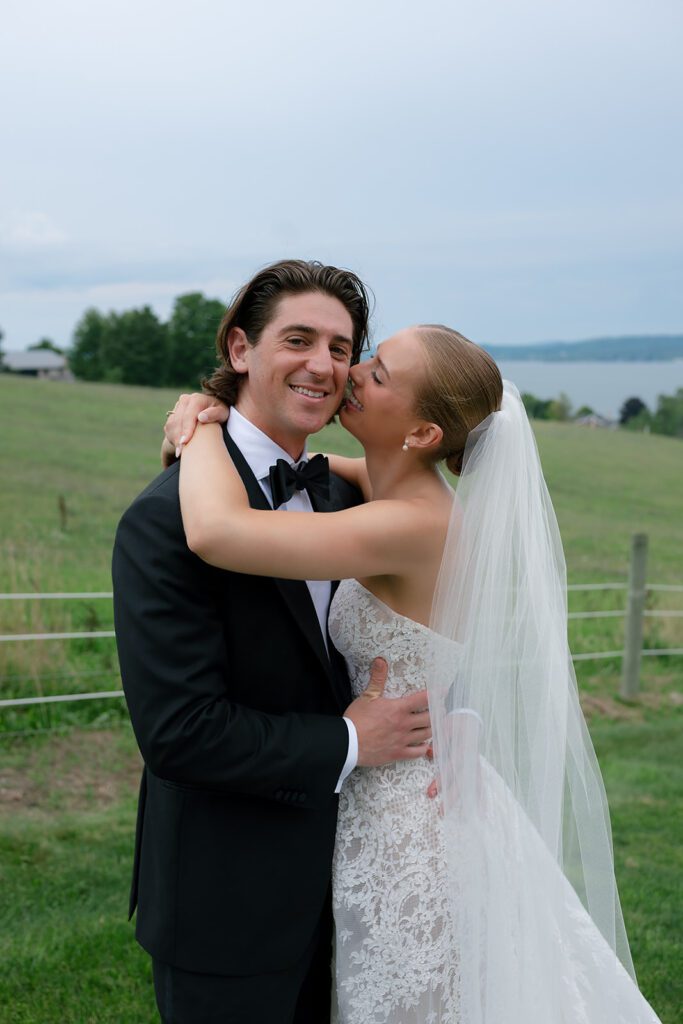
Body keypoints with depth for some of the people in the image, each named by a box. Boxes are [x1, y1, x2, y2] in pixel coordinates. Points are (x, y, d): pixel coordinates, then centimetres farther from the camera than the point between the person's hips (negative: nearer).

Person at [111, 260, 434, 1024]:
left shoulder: (340, 493, 4)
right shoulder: (168, 517, -22)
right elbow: (177, 730, -26)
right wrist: (346, 745, -18)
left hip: (326, 881, 8)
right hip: (228, 907, -7)